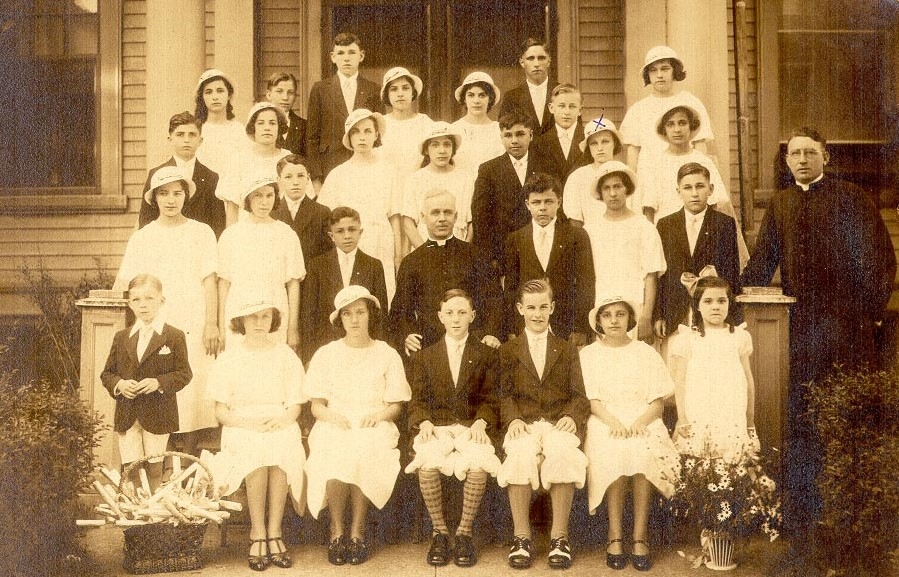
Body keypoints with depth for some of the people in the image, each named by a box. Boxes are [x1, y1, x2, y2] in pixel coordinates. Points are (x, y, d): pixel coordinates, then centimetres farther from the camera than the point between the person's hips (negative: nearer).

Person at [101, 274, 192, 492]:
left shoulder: (174, 337, -2)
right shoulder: (121, 337, 9)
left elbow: (184, 373, -4)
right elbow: (107, 374, 12)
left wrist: (158, 383, -19)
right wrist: (119, 384, -10)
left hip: (157, 415, -3)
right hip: (126, 415, 3)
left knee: (154, 469, 5)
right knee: (131, 470, 5)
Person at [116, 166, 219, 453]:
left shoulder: (201, 233, 8)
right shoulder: (142, 238, 11)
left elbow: (209, 282, 5)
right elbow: (124, 282, 7)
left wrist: (211, 325, -3)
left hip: (193, 329, -1)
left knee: (191, 396, -3)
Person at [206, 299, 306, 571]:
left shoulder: (286, 356, 11)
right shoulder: (228, 359, 8)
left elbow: (295, 407, 10)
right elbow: (221, 410, 5)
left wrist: (280, 420, -13)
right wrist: (246, 422, -14)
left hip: (280, 427, 1)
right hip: (242, 429, -1)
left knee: (281, 455, -34)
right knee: (256, 454, -35)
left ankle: (273, 531, -26)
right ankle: (259, 533, -26)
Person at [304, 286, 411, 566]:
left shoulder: (387, 355, 12)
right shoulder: (326, 354, 13)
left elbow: (395, 406, 10)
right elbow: (316, 406, 10)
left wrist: (377, 416, -11)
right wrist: (333, 416, -12)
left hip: (374, 428, 0)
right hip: (334, 427, 0)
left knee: (366, 451, -35)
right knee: (335, 455, -35)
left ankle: (357, 530, -20)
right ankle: (337, 529, -17)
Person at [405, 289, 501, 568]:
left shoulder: (486, 354, 13)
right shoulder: (425, 356, 17)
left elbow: (489, 398, 7)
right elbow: (418, 398, 11)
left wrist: (480, 422, -12)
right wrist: (424, 422, -10)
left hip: (471, 426, -1)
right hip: (436, 426, 1)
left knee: (479, 463, -35)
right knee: (427, 463, -34)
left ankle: (464, 532, -15)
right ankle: (439, 532, -14)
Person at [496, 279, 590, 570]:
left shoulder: (568, 350, 23)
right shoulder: (507, 351, 21)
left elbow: (579, 395, 12)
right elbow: (504, 394, 8)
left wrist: (571, 416, -10)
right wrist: (512, 418, -13)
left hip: (558, 423, 0)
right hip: (523, 423, 0)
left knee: (563, 452, -36)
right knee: (521, 455, -36)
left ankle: (559, 536, -26)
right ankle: (521, 536, -26)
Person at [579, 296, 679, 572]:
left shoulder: (646, 353, 16)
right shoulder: (588, 354, 15)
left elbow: (657, 402, 8)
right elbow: (590, 400, 3)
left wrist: (641, 421, -14)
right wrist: (613, 422, -17)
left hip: (643, 421, 1)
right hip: (604, 422, 0)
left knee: (644, 454, -33)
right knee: (614, 453, -34)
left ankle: (640, 536, -25)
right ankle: (615, 536, -26)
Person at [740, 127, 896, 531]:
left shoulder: (851, 199, 3)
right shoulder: (780, 204, 15)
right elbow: (763, 258, 12)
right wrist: (745, 289, -4)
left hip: (846, 321, -3)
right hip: (801, 323, 3)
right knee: (800, 418, 3)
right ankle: (801, 509, 11)